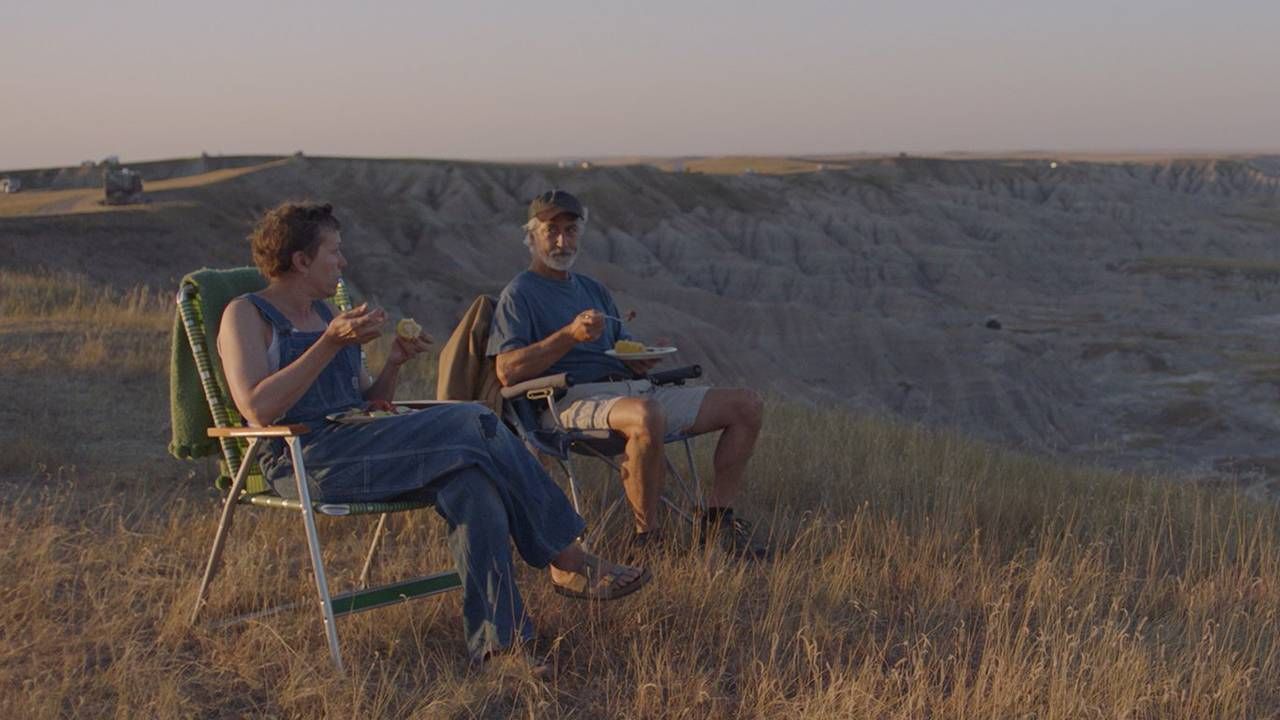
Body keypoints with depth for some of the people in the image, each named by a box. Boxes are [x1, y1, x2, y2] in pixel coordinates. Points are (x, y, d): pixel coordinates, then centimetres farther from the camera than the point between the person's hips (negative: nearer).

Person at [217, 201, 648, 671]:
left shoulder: (325, 314, 24)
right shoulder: (246, 315, 1)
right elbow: (258, 409, -16)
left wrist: (394, 364, 4)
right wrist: (332, 344, -18)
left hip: (357, 447, 8)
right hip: (304, 461, -7)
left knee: (470, 481, -24)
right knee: (474, 424, -23)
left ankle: (497, 641, -29)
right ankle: (567, 562, -16)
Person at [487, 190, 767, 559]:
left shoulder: (594, 289, 28)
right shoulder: (519, 294, 4)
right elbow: (507, 371, -10)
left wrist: (641, 359, 2)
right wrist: (570, 335, -18)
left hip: (633, 390, 8)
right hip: (575, 400, -8)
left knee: (747, 404, -2)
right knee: (646, 416, -43)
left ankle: (718, 520, 1)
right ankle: (645, 538, -28)